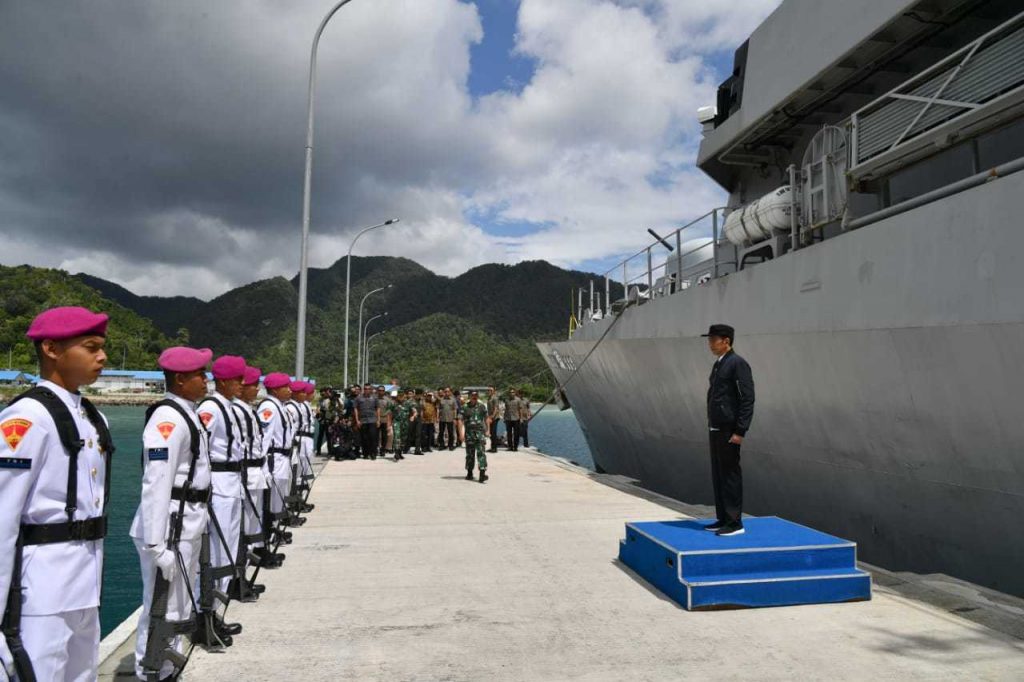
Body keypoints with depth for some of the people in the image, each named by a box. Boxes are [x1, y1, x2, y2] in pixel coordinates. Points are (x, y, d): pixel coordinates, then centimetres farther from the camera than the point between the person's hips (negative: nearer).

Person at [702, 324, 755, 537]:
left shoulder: (738, 364, -11)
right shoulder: (718, 365, 16)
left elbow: (748, 399, -16)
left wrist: (740, 431, -20)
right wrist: (712, 426, 18)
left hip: (729, 431, -9)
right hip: (716, 429, 9)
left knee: (731, 475, -3)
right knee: (718, 476, 12)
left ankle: (735, 522, 6)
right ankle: (723, 519, 21)